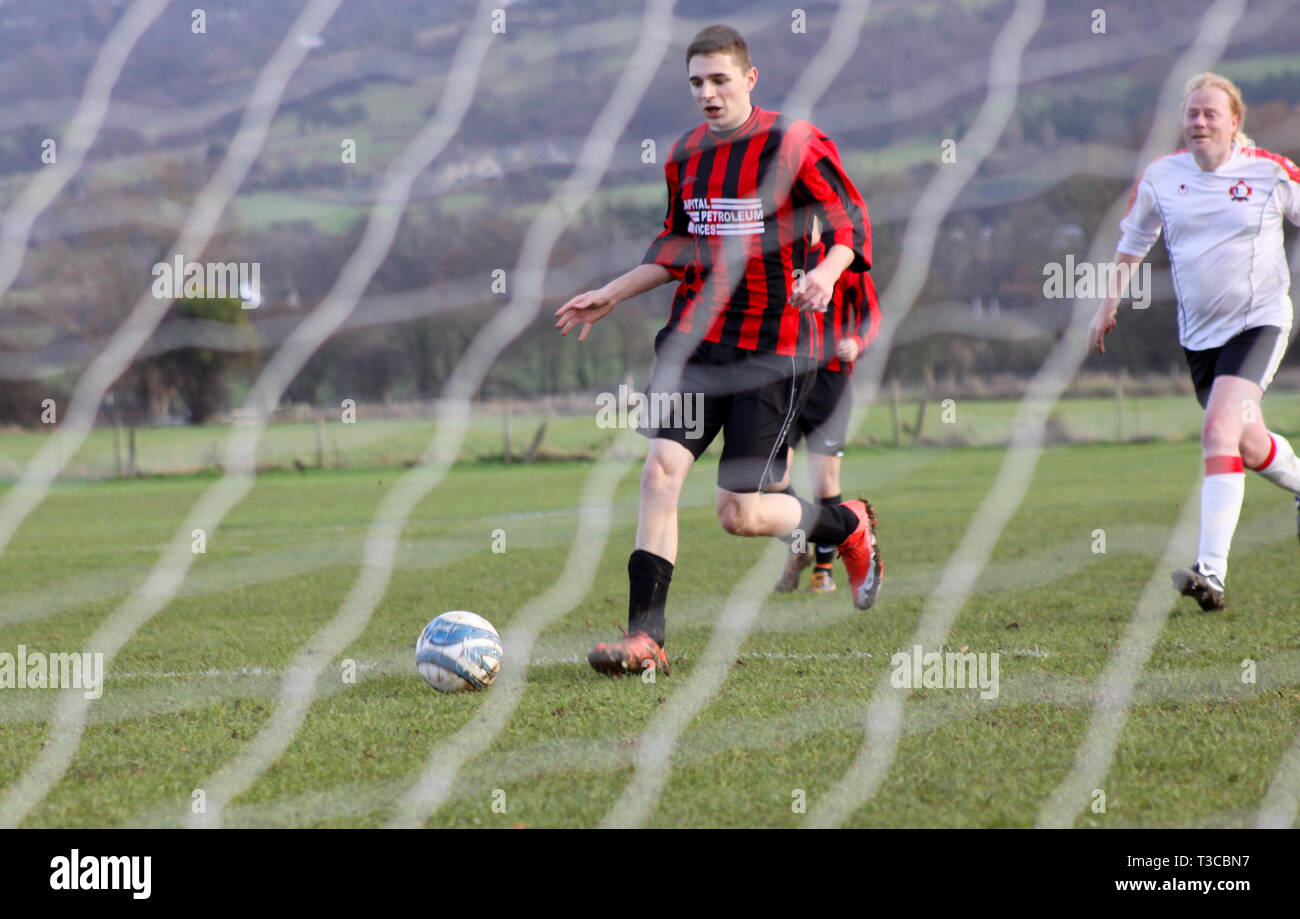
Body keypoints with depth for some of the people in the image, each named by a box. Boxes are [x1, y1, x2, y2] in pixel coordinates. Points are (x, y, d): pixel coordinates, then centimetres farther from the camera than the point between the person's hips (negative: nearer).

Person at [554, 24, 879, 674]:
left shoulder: (795, 145, -9)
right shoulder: (686, 155, 9)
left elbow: (852, 228, -8)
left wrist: (824, 275, -28)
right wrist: (610, 295, 17)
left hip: (773, 348, -5)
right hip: (695, 338, 5)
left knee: (739, 514, -5)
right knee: (660, 470, -13)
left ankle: (847, 525, 26)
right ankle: (645, 638, -11)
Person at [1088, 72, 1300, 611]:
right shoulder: (1160, 176, 1)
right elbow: (1132, 242, 16)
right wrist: (1109, 303, 14)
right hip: (1198, 333, 5)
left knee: (1220, 433, -23)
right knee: (1248, 444, 15)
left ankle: (1212, 573, -28)